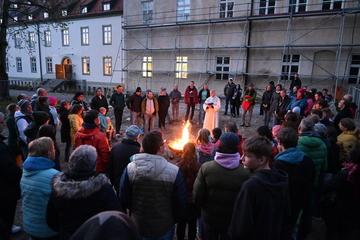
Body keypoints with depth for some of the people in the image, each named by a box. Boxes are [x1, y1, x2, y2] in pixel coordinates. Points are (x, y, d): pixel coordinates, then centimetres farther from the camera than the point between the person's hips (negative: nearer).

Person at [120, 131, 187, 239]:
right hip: (164, 227, -1)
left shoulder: (129, 169, -17)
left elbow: (124, 200, -7)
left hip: (138, 226, 2)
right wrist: (174, 220, 7)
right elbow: (180, 203, -13)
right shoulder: (174, 171, -23)